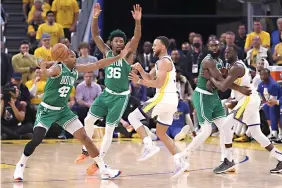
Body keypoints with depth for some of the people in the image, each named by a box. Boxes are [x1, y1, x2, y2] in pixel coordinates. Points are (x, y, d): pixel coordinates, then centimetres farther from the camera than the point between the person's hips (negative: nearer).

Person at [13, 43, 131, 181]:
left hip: (63, 110, 6)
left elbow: (98, 64, 5)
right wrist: (44, 70, -67)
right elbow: (47, 73, -42)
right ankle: (20, 166, 4)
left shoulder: (76, 70, 2)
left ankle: (104, 170, 4)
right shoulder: (57, 68, -18)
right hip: (47, 110, -6)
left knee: (84, 137, -1)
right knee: (36, 139, -20)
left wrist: (119, 57, 2)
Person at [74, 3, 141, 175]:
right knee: (88, 120, 5)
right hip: (107, 93, 4)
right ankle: (86, 151, 25)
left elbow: (137, 38, -24)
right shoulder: (107, 52, 1)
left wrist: (138, 21, -40)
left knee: (109, 129, -5)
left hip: (120, 97, -4)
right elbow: (95, 35, -7)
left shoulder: (128, 55, -9)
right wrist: (95, 18, -22)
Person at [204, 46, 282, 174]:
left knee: (227, 125, -11)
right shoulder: (237, 65, 17)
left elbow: (223, 87, -21)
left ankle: (228, 161, -8)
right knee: (256, 133, 14)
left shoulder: (236, 67, -15)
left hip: (248, 100, -11)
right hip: (251, 100, 11)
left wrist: (210, 77, -7)